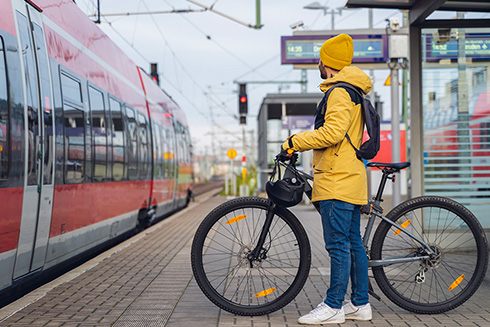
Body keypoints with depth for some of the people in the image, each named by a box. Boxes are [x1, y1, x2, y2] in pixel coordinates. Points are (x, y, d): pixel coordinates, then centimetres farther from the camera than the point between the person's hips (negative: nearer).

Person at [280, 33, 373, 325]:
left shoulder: (339, 92, -12)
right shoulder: (353, 91, 21)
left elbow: (333, 132, -24)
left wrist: (295, 142, -16)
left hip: (337, 180, -11)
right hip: (350, 178, 11)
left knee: (338, 244, -7)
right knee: (353, 242, 11)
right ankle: (360, 303, 17)